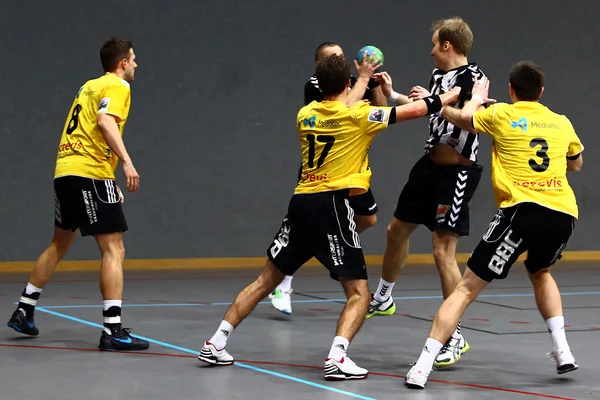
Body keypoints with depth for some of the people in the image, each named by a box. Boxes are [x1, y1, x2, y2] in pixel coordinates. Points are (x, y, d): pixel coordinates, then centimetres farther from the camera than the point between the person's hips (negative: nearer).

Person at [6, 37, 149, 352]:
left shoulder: (89, 86, 22)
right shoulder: (117, 86, -3)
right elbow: (105, 122, -22)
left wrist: (109, 183, 27)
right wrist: (126, 162, -31)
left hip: (65, 171, 9)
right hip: (91, 174, -9)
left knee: (60, 245, 23)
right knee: (114, 250, -8)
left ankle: (23, 311, 29)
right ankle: (112, 330, -15)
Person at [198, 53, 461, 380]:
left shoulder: (306, 114, 11)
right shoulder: (357, 116, -5)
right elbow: (414, 110, -2)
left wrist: (364, 80, 40)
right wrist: (453, 94, 11)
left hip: (301, 203, 6)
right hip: (332, 205, -6)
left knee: (267, 280, 18)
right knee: (359, 294, 0)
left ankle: (216, 344, 17)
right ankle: (337, 357, -22)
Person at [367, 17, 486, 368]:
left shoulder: (473, 76, -16)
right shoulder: (439, 75, 10)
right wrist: (392, 95, 32)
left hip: (456, 172, -9)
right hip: (431, 164, 9)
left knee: (444, 250, -12)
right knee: (397, 230, 21)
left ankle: (456, 336, -6)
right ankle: (382, 299, 44)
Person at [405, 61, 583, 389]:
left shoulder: (502, 115, 6)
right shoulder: (562, 123, 18)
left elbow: (461, 118, 21)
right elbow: (576, 164, 35)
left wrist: (476, 98, 39)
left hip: (522, 211, -4)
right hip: (563, 214, 4)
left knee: (467, 287, -1)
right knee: (539, 272, 35)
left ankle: (422, 367, -11)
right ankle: (562, 349, 23)